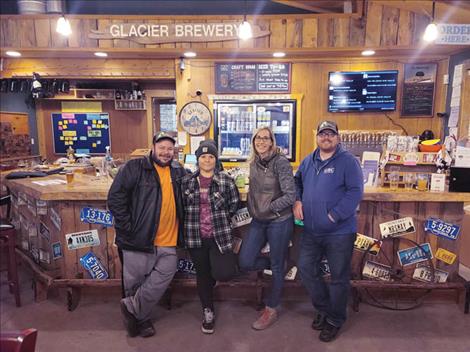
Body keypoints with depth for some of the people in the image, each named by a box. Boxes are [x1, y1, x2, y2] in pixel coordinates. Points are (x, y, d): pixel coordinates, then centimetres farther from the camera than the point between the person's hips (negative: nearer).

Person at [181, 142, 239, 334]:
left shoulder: (226, 180, -3)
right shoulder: (187, 181, 2)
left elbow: (234, 204, 4)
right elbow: (181, 206, 11)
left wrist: (221, 220, 4)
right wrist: (193, 222, 6)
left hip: (220, 236, -1)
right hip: (196, 237, 2)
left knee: (224, 273, -8)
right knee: (202, 274, 11)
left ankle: (214, 270, 30)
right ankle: (208, 311, 32)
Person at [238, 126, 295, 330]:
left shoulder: (281, 162, -15)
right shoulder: (254, 163, 5)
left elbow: (290, 196, -17)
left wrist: (269, 209, -15)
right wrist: (253, 211, 12)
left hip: (279, 221, -6)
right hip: (258, 221, 6)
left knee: (277, 267, 7)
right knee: (245, 263, 1)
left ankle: (271, 311, 27)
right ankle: (276, 262, 30)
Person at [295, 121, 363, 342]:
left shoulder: (348, 161, -10)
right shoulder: (308, 161, 9)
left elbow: (355, 191, -16)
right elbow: (297, 181, 21)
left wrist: (334, 215, -21)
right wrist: (297, 200, 2)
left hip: (339, 231, -5)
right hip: (311, 230, 6)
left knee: (339, 277, 8)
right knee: (306, 268, 12)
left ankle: (335, 320, 29)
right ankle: (324, 308, 35)